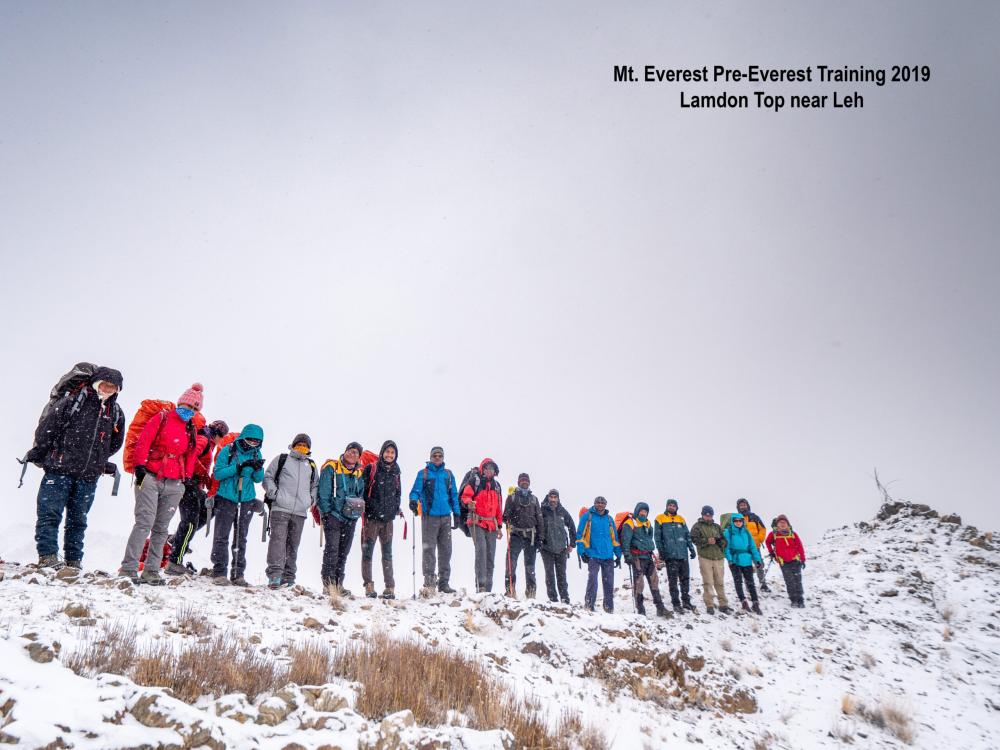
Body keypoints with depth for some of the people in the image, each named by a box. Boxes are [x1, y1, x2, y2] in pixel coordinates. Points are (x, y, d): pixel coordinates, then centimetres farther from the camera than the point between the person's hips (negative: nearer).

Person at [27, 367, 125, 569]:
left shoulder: (116, 412, 8)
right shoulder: (73, 401, -6)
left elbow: (115, 442, 22)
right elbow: (47, 427, -4)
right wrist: (37, 453, 1)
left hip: (89, 476, 4)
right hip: (60, 470, -4)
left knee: (78, 519, 11)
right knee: (49, 513, -6)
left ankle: (74, 560, 17)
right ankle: (47, 556, -2)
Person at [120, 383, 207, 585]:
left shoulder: (192, 430, 16)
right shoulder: (162, 418, 2)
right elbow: (142, 442, -4)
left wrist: (187, 477, 13)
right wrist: (139, 466, -12)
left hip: (174, 485, 5)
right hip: (150, 478, -5)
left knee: (161, 529, 7)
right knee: (144, 522, -11)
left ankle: (151, 571, 13)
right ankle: (129, 568, -7)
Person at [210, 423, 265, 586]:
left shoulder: (256, 454, 7)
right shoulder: (228, 450, -4)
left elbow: (258, 479, 7)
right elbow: (217, 473, -11)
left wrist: (258, 469, -15)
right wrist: (238, 467, -22)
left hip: (247, 501, 4)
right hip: (226, 499, -4)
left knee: (241, 539, 8)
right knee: (222, 537, -5)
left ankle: (238, 574, 13)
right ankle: (219, 572, 1)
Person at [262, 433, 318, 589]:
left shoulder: (311, 466, 19)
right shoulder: (281, 459, 8)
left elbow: (315, 485, 27)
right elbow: (268, 477, 7)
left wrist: (312, 499, 10)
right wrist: (274, 493, -7)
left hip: (300, 512, 4)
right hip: (280, 508, -4)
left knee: (293, 544, 6)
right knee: (278, 540, -13)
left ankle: (288, 576, 12)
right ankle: (274, 574, -15)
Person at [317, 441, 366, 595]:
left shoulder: (359, 474, 14)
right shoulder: (331, 468, -2)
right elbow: (323, 493, -6)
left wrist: (358, 510, 5)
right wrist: (326, 512, -11)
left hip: (350, 519, 5)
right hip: (333, 516, -5)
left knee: (344, 552, 8)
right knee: (332, 550, -11)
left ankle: (338, 584, 14)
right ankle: (328, 581, -4)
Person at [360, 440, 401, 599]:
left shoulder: (395, 472, 13)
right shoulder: (371, 469, -2)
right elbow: (363, 490, -4)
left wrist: (395, 508, 10)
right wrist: (368, 507, -10)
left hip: (388, 518, 4)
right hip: (372, 516, -4)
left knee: (387, 553, 8)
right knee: (368, 550, -5)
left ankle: (390, 587, 10)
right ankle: (369, 585, -1)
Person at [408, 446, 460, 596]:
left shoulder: (448, 474, 13)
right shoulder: (423, 473, 4)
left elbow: (454, 495, 15)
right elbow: (416, 490, -5)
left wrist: (456, 513, 8)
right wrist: (413, 500, -27)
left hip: (445, 516, 4)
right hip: (429, 516, -3)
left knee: (445, 550, 6)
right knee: (429, 549, -6)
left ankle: (443, 582, 13)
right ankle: (429, 582, -2)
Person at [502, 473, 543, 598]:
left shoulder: (534, 498, 16)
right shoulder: (512, 497, 9)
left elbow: (539, 518, 14)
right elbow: (506, 514, 3)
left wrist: (540, 536, 7)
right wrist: (508, 522, -20)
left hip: (531, 535, 3)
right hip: (516, 534, -3)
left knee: (530, 564, 7)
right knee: (511, 561, -13)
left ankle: (530, 591, 13)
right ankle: (510, 588, -10)